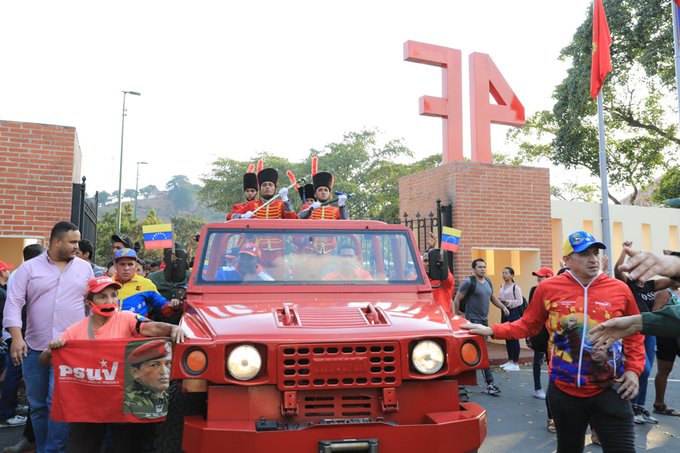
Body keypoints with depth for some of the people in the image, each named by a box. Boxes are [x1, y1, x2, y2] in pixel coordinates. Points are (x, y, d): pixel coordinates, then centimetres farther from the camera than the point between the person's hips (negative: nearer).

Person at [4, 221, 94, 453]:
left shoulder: (85, 267, 6)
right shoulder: (29, 268, 1)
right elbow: (14, 303, -4)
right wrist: (17, 337, -15)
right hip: (34, 347, 1)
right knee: (37, 404, 12)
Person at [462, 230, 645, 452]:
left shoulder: (619, 289, -4)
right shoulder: (548, 288, -5)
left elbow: (634, 334, 10)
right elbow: (528, 325, 5)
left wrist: (634, 370, 0)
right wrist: (491, 330, -4)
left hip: (610, 391, 0)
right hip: (564, 390, 1)